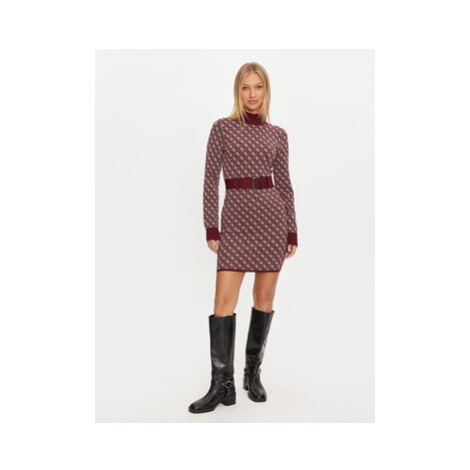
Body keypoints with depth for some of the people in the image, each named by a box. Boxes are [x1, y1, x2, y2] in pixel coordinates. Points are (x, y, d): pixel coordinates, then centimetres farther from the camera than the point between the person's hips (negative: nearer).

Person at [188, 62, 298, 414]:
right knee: (224, 300, -8)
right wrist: (211, 227, -6)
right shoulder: (222, 128, 5)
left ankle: (253, 372, 23)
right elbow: (211, 179, 1)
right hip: (236, 217, -2)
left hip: (272, 213, 2)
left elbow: (284, 183, 10)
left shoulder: (277, 134, 10)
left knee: (265, 298, 6)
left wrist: (292, 232, 6)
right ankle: (222, 385, 1)